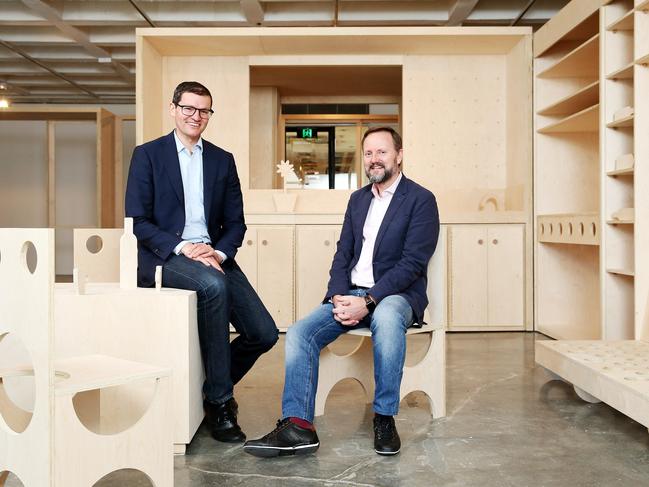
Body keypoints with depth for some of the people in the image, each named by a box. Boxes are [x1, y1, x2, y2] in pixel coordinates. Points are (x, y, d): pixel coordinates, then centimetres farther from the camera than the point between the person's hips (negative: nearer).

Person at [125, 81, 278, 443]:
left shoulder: (223, 160, 15)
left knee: (264, 333, -12)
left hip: (213, 256, 4)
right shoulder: (148, 155, 5)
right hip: (164, 257, -4)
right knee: (213, 285, -37)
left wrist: (219, 252, -10)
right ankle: (219, 401, -21)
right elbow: (138, 221, -3)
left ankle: (216, 385, 18)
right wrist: (182, 248, -17)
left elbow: (235, 222, 12)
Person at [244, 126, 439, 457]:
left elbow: (412, 262, -13)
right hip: (351, 294, 6)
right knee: (299, 333, -17)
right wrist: (339, 296, -7)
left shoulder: (421, 200, -3)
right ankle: (297, 426, -18)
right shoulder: (358, 199, 17)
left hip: (395, 295, -5)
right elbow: (343, 253, 13)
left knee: (386, 317, -40)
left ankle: (384, 418, -23)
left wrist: (368, 301, -22)